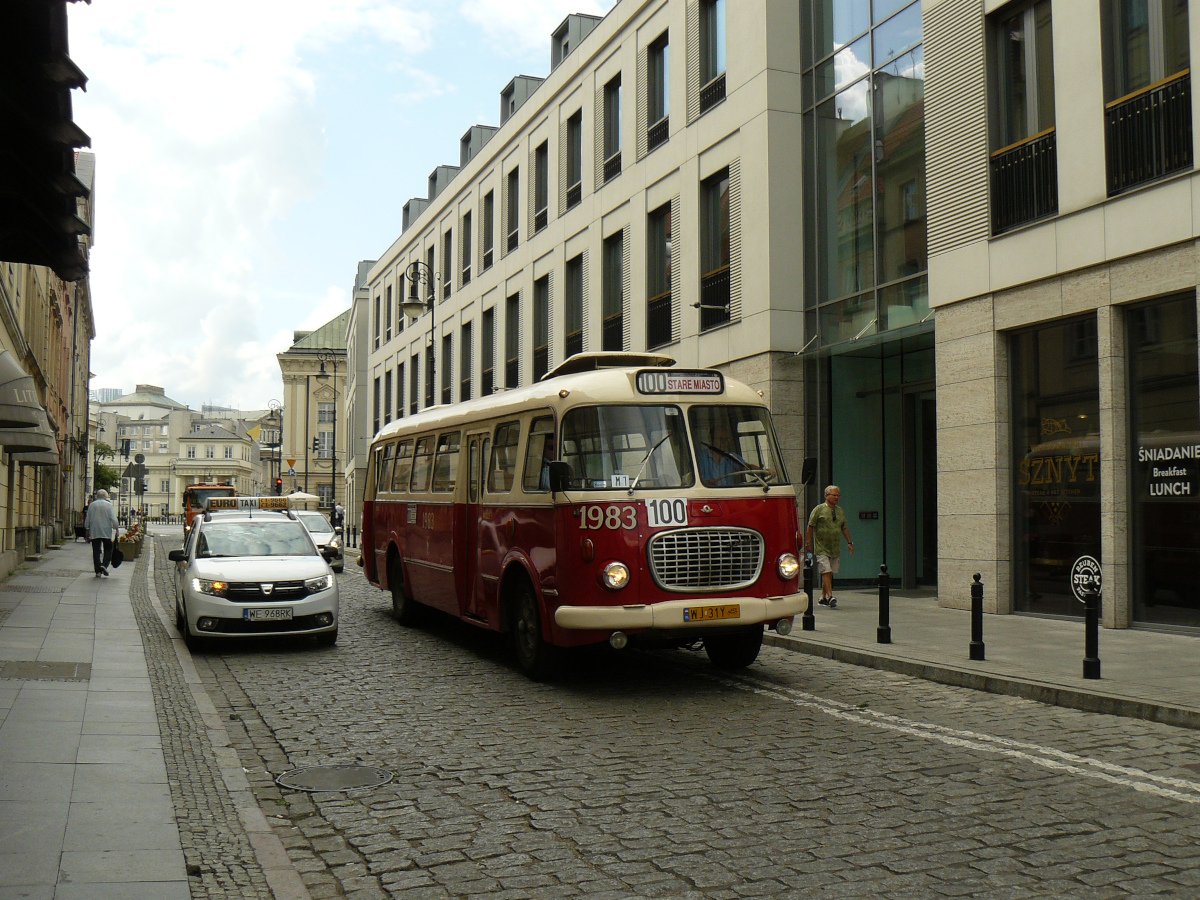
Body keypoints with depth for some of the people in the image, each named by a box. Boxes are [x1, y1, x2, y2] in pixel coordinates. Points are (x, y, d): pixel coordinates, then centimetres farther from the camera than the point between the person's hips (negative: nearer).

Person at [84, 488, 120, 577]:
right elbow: (113, 519, -7)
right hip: (106, 532, -2)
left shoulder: (92, 505, 5)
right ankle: (104, 565, -13)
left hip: (94, 532, 2)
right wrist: (116, 529, 1)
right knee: (108, 550, 8)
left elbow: (88, 519, 10)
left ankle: (98, 570, 2)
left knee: (96, 551, 4)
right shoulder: (109, 505, -3)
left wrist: (87, 530, 19)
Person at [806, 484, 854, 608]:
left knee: (830, 574, 7)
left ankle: (823, 597, 17)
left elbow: (845, 528, 19)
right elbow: (811, 526, -2)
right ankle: (830, 597, -18)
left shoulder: (840, 511, 14)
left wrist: (850, 542, 14)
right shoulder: (819, 509, -3)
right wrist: (809, 541, -5)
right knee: (826, 572, -14)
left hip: (835, 549, 5)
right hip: (821, 548, -5)